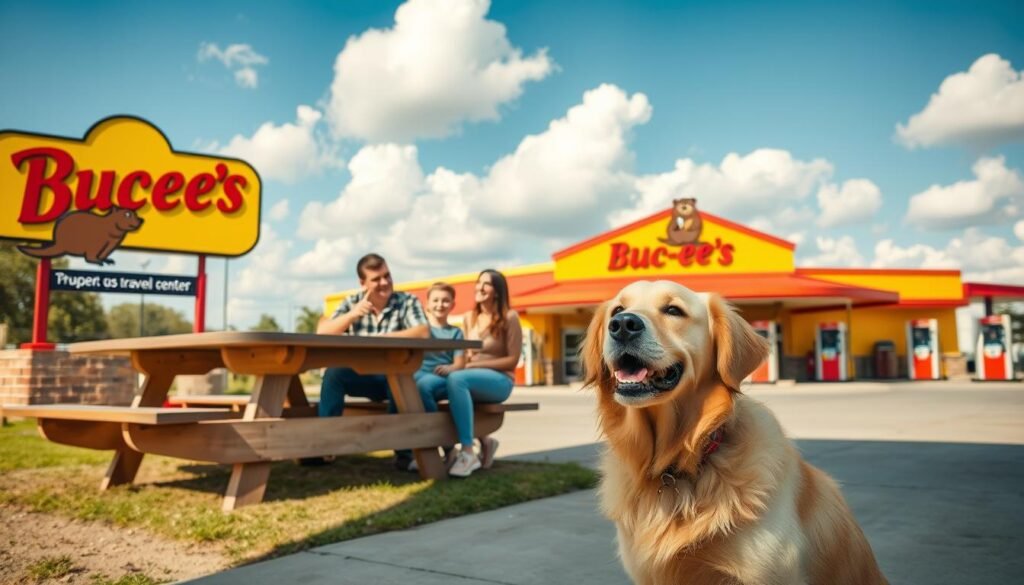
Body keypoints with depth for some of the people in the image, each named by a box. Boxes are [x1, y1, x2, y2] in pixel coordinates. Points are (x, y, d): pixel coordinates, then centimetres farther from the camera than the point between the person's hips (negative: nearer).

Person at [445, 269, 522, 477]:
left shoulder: (509, 317, -1)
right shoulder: (468, 318, 16)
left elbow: (512, 360, -6)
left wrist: (475, 364, -13)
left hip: (499, 380, -6)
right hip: (470, 378, 6)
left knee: (456, 378, -36)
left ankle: (468, 452, -32)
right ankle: (483, 441, -6)